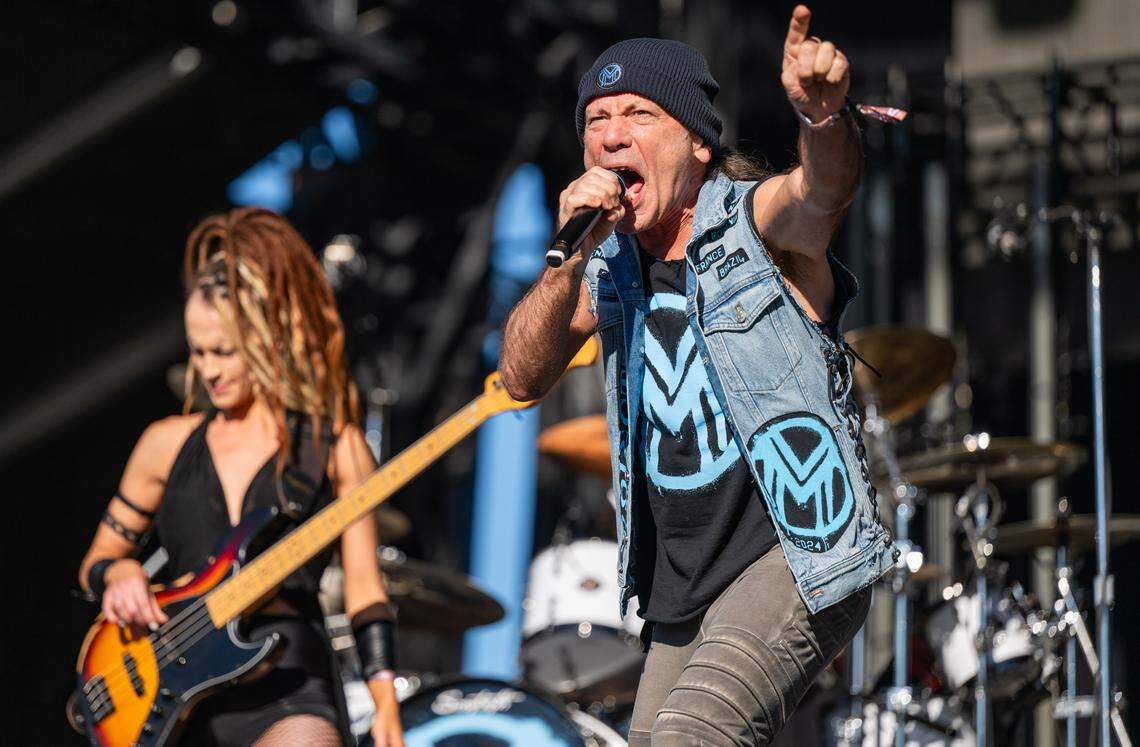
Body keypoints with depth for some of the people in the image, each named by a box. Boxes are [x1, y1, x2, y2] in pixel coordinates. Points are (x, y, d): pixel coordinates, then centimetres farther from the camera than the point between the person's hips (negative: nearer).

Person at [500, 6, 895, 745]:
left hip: (795, 559, -7)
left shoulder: (756, 221, -9)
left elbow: (823, 188, -31)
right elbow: (523, 377, -1)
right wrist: (570, 256, -16)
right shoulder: (611, 265, 8)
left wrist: (825, 112, -54)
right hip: (682, 592, 8)